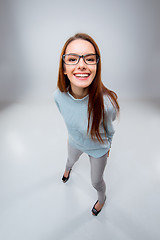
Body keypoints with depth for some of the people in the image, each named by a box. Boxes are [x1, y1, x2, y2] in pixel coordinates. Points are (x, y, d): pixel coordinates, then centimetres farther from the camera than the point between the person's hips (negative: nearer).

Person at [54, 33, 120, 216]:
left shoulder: (107, 102, -39)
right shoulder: (59, 96, -29)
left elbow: (108, 130, -15)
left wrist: (107, 146, 4)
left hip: (98, 149, -3)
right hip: (74, 142, 3)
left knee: (96, 182, 23)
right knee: (70, 160, 37)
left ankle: (102, 199, 62)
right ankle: (68, 169, 79)